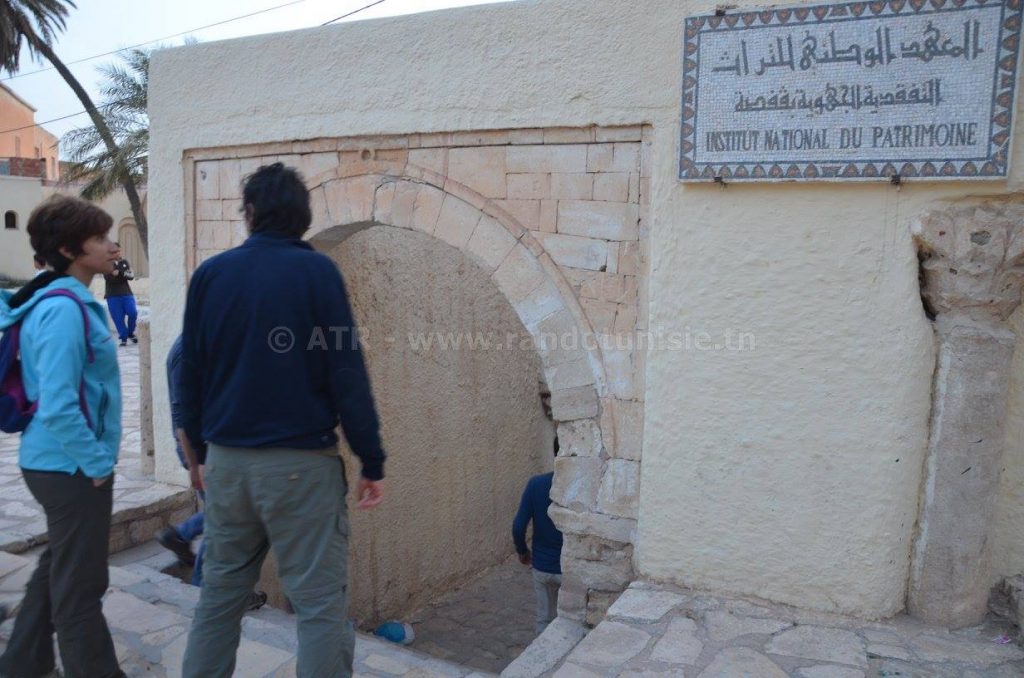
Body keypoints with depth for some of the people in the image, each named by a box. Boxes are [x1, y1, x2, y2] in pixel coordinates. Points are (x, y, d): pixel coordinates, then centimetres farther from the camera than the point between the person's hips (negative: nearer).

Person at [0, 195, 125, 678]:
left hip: (57, 462, 10)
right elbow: (57, 407, -27)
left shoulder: (68, 302, 9)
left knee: (57, 571, 23)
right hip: (71, 467, -10)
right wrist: (97, 462, -15)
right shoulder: (64, 309, -21)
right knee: (80, 588, 3)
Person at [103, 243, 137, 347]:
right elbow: (107, 277, -11)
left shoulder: (125, 262, 12)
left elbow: (132, 276, -1)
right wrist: (124, 274, -17)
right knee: (118, 318, -5)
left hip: (126, 293, 2)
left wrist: (118, 274, -16)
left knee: (133, 312, -15)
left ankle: (130, 332, 7)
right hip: (113, 295, -1)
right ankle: (123, 338, 6)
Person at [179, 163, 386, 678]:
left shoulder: (209, 273, 4)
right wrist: (372, 462, -6)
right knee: (320, 603, 3)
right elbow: (346, 373, -12)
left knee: (219, 593, 20)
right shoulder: (315, 270, -8)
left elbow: (192, 373, 10)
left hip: (227, 460, 5)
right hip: (301, 462, -5)